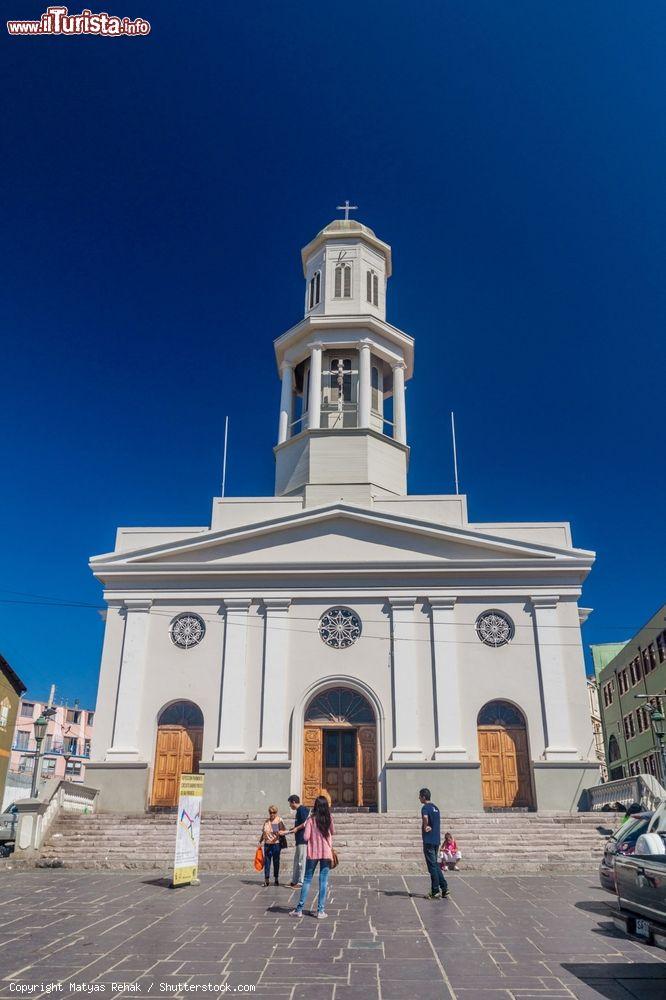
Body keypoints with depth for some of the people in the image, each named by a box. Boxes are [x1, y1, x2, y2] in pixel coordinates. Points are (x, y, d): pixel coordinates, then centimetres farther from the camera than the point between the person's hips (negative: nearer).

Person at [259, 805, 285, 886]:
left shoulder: (279, 820, 0)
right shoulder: (267, 821, 13)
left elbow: (284, 831, -6)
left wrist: (279, 833, -25)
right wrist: (260, 841, 14)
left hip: (276, 843, -3)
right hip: (267, 844, 4)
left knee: (276, 861, 3)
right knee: (267, 861, 1)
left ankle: (276, 878, 15)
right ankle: (267, 879, 6)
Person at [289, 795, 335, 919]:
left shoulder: (311, 819, -8)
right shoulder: (329, 818, -2)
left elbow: (306, 837, -11)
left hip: (313, 853, -1)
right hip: (326, 853, 1)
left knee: (307, 880, 8)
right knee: (323, 881, 6)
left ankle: (299, 909, 12)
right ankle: (321, 910, 6)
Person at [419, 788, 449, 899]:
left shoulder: (425, 807, -14)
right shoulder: (435, 807, 14)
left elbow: (425, 817, -34)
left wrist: (425, 827, -18)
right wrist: (429, 827, 6)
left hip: (429, 840, -8)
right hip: (436, 840, 8)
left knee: (432, 866, -1)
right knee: (435, 865, 16)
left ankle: (435, 892, 3)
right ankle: (444, 888, 14)